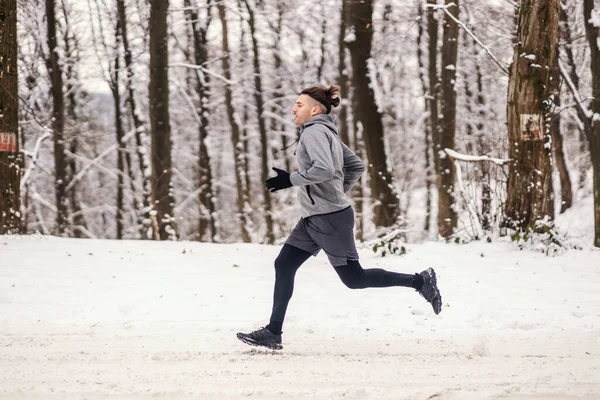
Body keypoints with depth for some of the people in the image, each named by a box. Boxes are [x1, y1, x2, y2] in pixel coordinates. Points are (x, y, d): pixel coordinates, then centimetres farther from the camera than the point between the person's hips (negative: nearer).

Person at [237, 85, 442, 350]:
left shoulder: (314, 132, -14)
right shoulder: (327, 133, 15)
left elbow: (324, 169, -29)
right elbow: (356, 166, 22)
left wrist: (291, 180, -22)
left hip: (330, 219, -10)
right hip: (314, 219, 10)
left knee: (353, 278, -4)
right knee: (283, 266, 5)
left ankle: (419, 281, 4)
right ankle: (273, 333, 4)